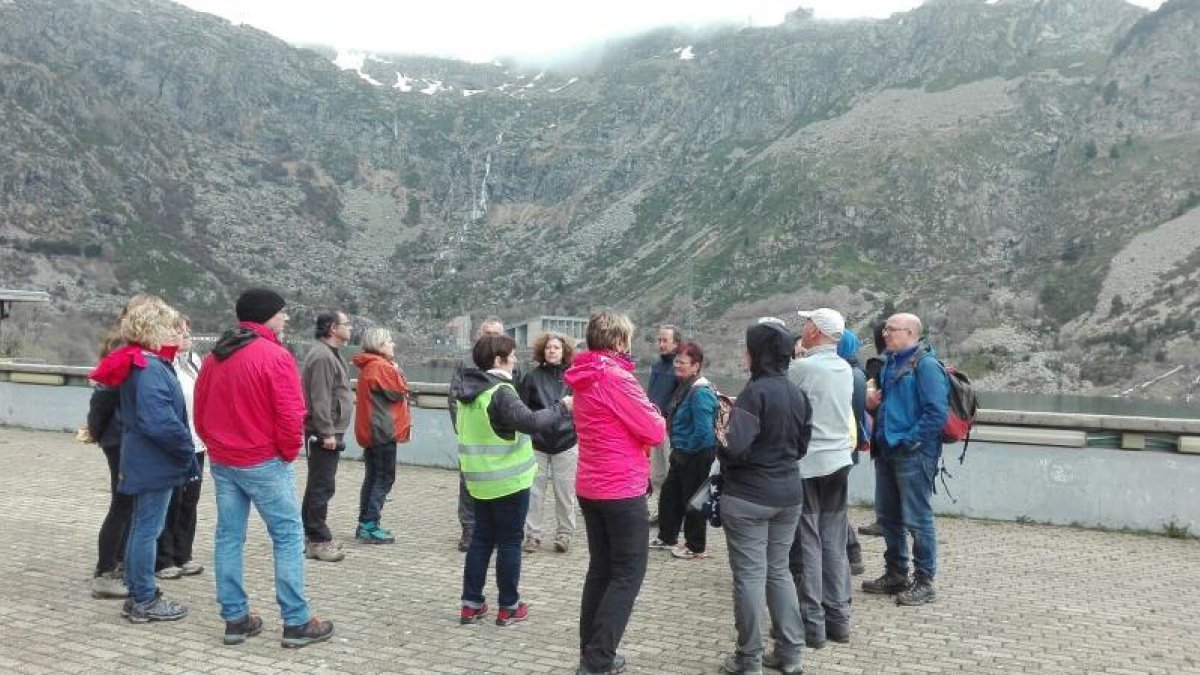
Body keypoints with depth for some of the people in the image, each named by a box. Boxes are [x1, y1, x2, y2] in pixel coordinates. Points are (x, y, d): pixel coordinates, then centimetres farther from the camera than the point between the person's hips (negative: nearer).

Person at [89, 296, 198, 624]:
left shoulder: (139, 364, 12)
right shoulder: (151, 369, -20)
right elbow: (160, 421, -29)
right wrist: (187, 449, -16)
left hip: (142, 460, 11)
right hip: (155, 463, -11)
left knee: (141, 527, 16)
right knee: (148, 529, -1)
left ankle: (138, 595, 26)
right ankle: (145, 601, 8)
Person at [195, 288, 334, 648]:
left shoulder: (214, 357, 8)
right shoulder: (275, 356, -15)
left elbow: (200, 413, 13)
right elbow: (290, 415, -18)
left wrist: (217, 445, 18)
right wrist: (289, 453, -3)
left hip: (221, 462, 7)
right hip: (264, 462, -7)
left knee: (228, 538, 11)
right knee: (288, 538, 0)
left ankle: (236, 619, 16)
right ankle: (297, 623, 2)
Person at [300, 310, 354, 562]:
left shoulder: (330, 353, 18)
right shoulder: (322, 356, -17)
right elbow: (320, 399, -23)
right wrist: (327, 432, -24)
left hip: (328, 433, 11)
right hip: (324, 434, -11)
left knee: (318, 486, 16)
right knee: (322, 487, -6)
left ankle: (312, 535, 25)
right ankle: (318, 541, -1)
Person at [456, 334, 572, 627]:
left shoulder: (470, 390, 8)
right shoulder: (501, 392, -20)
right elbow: (530, 422, -30)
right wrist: (562, 408, -19)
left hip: (479, 479, 8)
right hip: (509, 479, -8)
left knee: (481, 539, 14)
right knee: (509, 542, 4)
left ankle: (471, 604, 16)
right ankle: (509, 607, 12)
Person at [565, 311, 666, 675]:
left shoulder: (584, 377, 10)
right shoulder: (616, 376, -17)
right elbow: (655, 431, -16)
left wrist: (639, 428, 4)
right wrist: (654, 417, 5)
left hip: (589, 487, 9)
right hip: (623, 489, -8)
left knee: (600, 569, 16)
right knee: (628, 575, 0)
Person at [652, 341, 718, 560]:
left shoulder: (700, 392, -23)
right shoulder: (684, 387, 7)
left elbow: (703, 431, -28)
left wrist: (687, 450, -16)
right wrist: (678, 448, 14)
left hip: (697, 457, -10)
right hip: (682, 454, 10)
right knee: (669, 494, 18)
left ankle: (696, 548, 17)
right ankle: (667, 538, 34)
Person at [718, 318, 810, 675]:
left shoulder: (755, 392, -18)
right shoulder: (797, 393, 6)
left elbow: (735, 446, -27)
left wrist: (720, 447, -6)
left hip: (748, 497, -7)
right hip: (788, 494, 7)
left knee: (750, 575, 1)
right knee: (779, 570, 16)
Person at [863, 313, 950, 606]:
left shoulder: (925, 365, -13)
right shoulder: (891, 363, 14)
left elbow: (937, 412, -19)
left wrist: (909, 440, -18)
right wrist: (872, 403, 6)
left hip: (913, 454, -9)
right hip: (887, 450, 9)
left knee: (917, 519, -2)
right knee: (888, 516, 15)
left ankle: (924, 582, 8)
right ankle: (895, 574, 28)